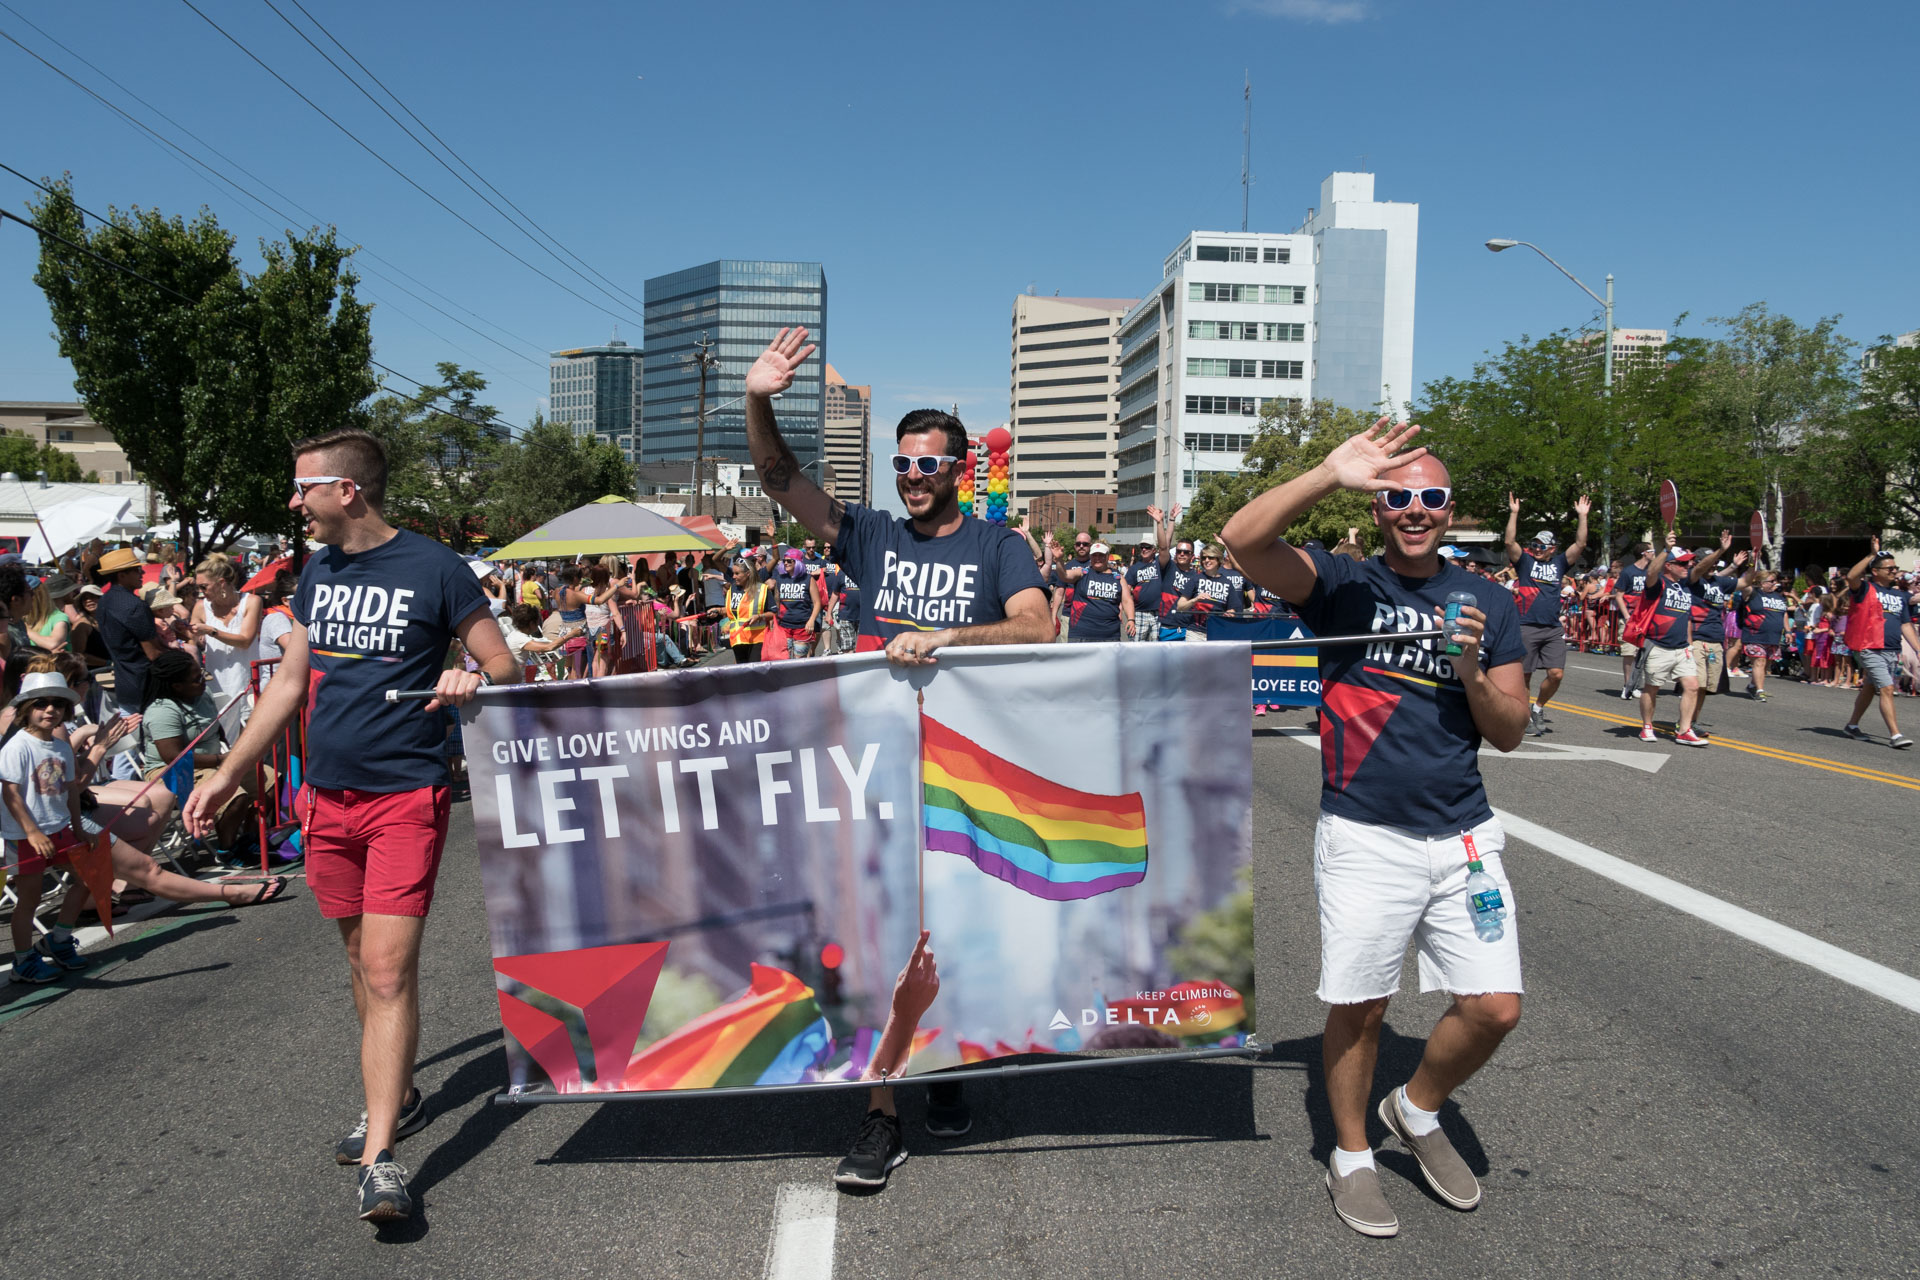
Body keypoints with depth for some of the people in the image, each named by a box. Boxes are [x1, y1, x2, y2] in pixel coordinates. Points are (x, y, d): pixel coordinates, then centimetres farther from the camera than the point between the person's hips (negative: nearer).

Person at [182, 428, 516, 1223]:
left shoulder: (433, 569, -7)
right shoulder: (317, 574, 10)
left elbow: (506, 669, -4)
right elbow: (290, 683, 18)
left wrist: (472, 681, -27)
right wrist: (227, 775, 17)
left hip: (406, 797, -6)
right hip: (327, 798, 6)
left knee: (388, 969, -9)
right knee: (362, 962, 13)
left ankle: (379, 1155, -6)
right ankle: (397, 1098, 30)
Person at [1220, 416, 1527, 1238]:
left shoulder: (1489, 605, 8)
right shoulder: (1343, 586, -2)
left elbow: (1510, 733, 6)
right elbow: (1242, 539, -20)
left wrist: (1471, 673, -12)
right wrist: (1331, 475, -26)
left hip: (1463, 837, 3)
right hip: (1364, 838, -3)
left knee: (1495, 1008, 2)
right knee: (1358, 1008, 6)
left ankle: (1417, 1110, 31)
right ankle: (1352, 1157, 29)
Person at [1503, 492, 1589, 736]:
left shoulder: (1559, 563, 12)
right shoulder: (1525, 560, 5)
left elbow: (1580, 544, 5)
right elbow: (1510, 542, -8)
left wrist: (1582, 516, 0)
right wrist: (1514, 513, -13)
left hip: (1554, 629, 2)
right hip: (1527, 627, -2)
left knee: (1556, 674, -6)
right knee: (1524, 676, 3)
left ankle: (1538, 707, 17)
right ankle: (1526, 716, 17)